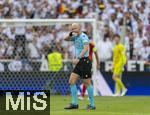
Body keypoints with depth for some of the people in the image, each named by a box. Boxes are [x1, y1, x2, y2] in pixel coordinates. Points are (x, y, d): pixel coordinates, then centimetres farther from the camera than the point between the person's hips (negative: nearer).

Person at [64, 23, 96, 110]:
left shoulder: (83, 36, -12)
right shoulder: (76, 37, 13)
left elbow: (85, 49, -24)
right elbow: (66, 39, 23)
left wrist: (78, 58, -33)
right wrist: (70, 34, 1)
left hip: (85, 61, -9)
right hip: (79, 62, 9)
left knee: (87, 83, -5)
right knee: (72, 81, 3)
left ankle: (92, 105, 2)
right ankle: (74, 104, 5)